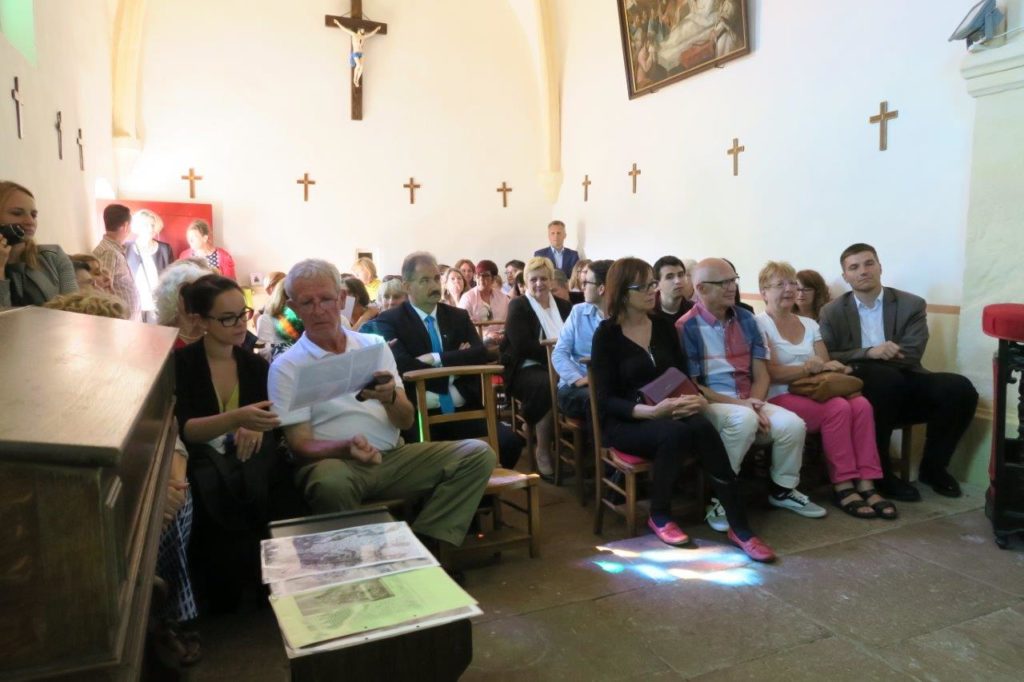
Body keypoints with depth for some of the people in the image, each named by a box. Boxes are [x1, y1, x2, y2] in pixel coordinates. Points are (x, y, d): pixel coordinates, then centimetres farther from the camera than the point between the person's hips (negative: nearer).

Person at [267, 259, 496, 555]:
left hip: (392, 457, 4)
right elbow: (301, 446, -4)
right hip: (335, 462, -4)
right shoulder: (286, 367, 2)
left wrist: (390, 398, -17)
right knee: (331, 482, -39)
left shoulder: (374, 344, 11)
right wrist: (347, 448, -26)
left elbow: (406, 421, 7)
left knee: (478, 453, -13)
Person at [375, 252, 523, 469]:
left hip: (463, 409, 4)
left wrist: (436, 359, -11)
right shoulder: (389, 321, 3)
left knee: (510, 441, -18)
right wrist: (458, 362, -4)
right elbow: (403, 366, -12)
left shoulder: (459, 316, 17)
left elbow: (482, 354, 2)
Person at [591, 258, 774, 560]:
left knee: (703, 428, -30)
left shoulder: (663, 325, 9)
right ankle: (659, 515, -12)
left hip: (670, 414, 4)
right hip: (625, 421, -4)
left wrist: (696, 398, -15)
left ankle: (739, 527, -26)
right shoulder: (607, 334, -6)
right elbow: (606, 399, -12)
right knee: (675, 433, -35)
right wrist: (651, 411, -28)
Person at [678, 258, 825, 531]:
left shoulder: (745, 319, 10)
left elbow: (761, 375, 9)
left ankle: (782, 490, 10)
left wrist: (755, 404, -11)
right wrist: (739, 404, -18)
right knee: (743, 420, -35)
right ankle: (720, 497, -19)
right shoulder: (687, 327, -9)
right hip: (709, 405, -6)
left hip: (748, 403, 6)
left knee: (793, 425, -18)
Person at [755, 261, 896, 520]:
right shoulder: (759, 324, -3)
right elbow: (771, 372, -13)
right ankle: (842, 486, -19)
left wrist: (835, 369, -12)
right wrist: (811, 367, -22)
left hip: (813, 393, 6)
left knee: (861, 404, -22)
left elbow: (826, 365, 12)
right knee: (838, 408, -29)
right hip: (779, 398, -6)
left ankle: (865, 483, -22)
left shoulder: (809, 324, 19)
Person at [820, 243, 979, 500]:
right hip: (863, 393, -2)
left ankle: (932, 467, 1)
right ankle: (879, 471, -20)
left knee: (960, 389, -23)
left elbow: (911, 357, -9)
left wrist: (852, 362, -18)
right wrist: (869, 353, -24)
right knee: (884, 377, -36)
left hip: (904, 387, 3)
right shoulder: (832, 312, 5)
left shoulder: (912, 305, 5)